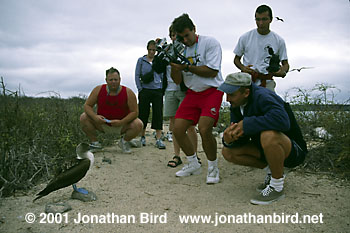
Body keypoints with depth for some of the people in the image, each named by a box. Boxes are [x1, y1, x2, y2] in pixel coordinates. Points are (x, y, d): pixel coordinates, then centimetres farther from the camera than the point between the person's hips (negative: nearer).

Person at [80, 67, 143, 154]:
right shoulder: (98, 90, -9)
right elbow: (87, 105, -4)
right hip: (102, 123, 2)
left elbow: (135, 112, -15)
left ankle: (124, 141, 4)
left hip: (121, 125, -1)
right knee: (83, 118, -18)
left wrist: (121, 122, -29)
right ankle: (95, 143, 1)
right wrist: (95, 116, -25)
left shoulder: (128, 93, -14)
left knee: (138, 125, -27)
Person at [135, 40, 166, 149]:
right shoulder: (141, 60, 7)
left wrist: (162, 89, 1)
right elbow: (137, 75, 4)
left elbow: (163, 76, 12)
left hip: (157, 91, 1)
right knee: (143, 114, 3)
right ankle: (142, 137, 16)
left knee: (158, 114, -5)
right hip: (145, 90, -1)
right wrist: (140, 89, -4)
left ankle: (158, 139, -4)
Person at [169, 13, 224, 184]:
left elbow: (212, 71, -16)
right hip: (192, 92, 6)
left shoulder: (210, 42, -7)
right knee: (177, 129, -4)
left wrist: (187, 67, -20)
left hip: (212, 90, -6)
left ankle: (213, 168, -1)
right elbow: (178, 81, 7)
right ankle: (193, 165, 17)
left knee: (204, 129, -24)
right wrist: (174, 65, -11)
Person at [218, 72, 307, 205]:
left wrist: (246, 124, -37)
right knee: (228, 152, -3)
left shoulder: (262, 96, -25)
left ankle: (277, 187, -16)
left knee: (268, 135, -39)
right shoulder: (236, 105, -1)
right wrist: (229, 138, -25)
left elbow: (282, 120, -44)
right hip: (268, 148, 8)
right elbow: (241, 138, 0)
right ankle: (271, 171, 9)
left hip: (293, 149, -8)